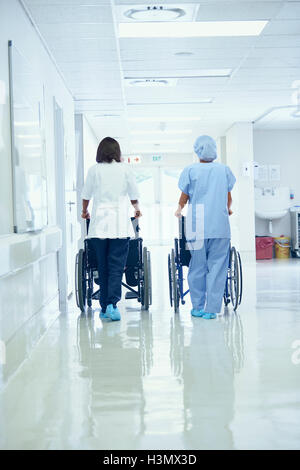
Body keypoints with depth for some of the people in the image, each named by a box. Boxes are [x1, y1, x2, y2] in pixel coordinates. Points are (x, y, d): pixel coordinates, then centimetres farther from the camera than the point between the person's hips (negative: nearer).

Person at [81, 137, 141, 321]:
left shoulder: (94, 170, 3)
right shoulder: (125, 169, 3)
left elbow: (86, 195, 13)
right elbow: (134, 195, 13)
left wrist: (85, 211, 33)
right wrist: (137, 209, 34)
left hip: (99, 225, 1)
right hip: (121, 225, -1)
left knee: (103, 267, 9)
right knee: (117, 266, -3)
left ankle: (104, 307, 13)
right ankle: (112, 303, -17)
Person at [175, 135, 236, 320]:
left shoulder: (190, 170, 1)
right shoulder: (224, 169, 7)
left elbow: (184, 197, 10)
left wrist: (179, 209, 32)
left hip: (198, 226, -1)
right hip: (221, 227, 1)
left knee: (197, 268, 8)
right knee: (217, 268, 2)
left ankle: (198, 308, 14)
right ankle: (212, 309, 1)